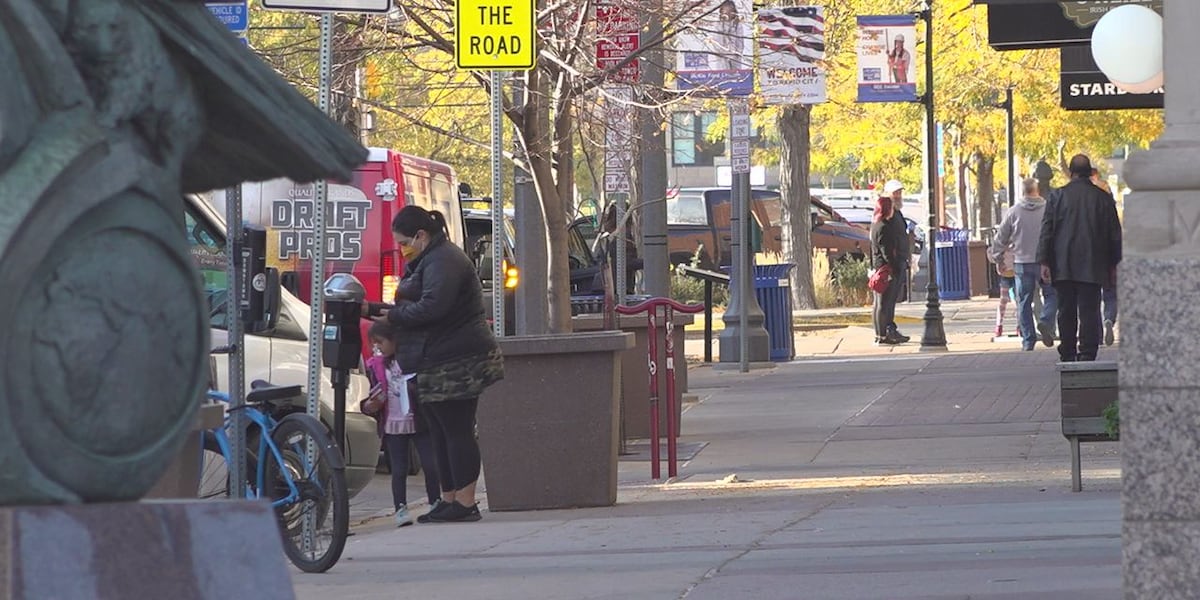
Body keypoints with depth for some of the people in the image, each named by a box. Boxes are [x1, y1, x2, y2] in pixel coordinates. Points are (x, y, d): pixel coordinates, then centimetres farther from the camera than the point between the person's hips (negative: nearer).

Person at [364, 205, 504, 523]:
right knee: (442, 433, 11)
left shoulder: (443, 261, -13)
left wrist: (393, 315, -12)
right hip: (438, 366, 11)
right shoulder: (428, 261, 22)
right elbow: (411, 308, 25)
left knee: (456, 431, -9)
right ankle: (450, 500, 15)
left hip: (454, 364, -11)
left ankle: (464, 502, -8)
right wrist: (372, 309, 16)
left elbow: (432, 307, -25)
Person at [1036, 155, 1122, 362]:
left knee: (1066, 312, 8)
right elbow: (1115, 234, 6)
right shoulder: (1103, 198, 2)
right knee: (1089, 312, -2)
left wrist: (1044, 262, 2)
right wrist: (1113, 265, 14)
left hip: (1063, 267, 0)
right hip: (1092, 267, 0)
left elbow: (1046, 231, -2)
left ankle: (1067, 356, 12)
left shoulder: (1057, 196, 0)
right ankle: (1087, 355, -9)